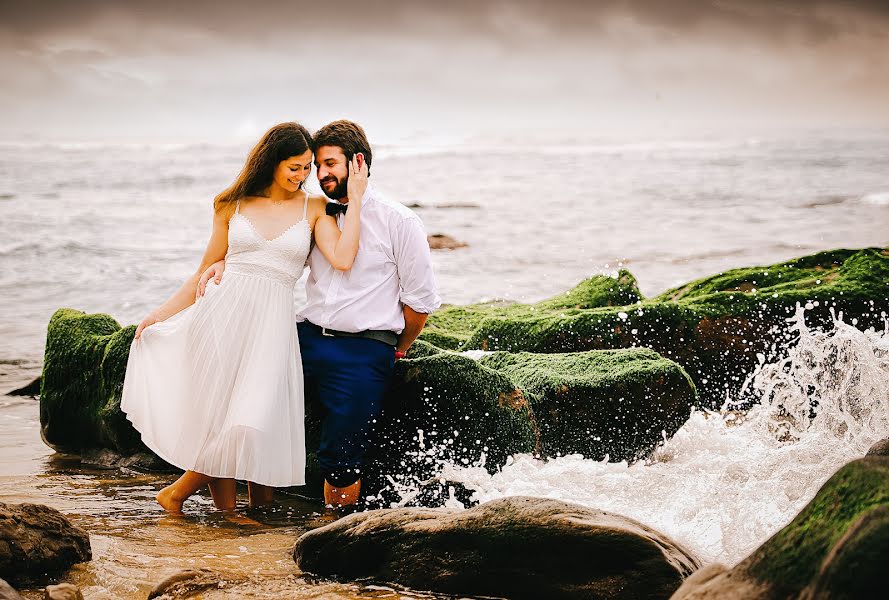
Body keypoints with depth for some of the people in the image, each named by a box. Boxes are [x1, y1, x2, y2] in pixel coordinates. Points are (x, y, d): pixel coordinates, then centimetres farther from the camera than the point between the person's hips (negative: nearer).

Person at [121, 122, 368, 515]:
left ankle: (177, 493, 8)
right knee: (217, 419, -7)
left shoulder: (314, 209, 7)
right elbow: (205, 272, 16)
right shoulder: (233, 206, 9)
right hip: (221, 315, 1)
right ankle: (226, 512, 8)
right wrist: (159, 314, 13)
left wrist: (355, 199, -7)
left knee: (253, 422, -11)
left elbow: (342, 260, -11)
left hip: (272, 324, 0)